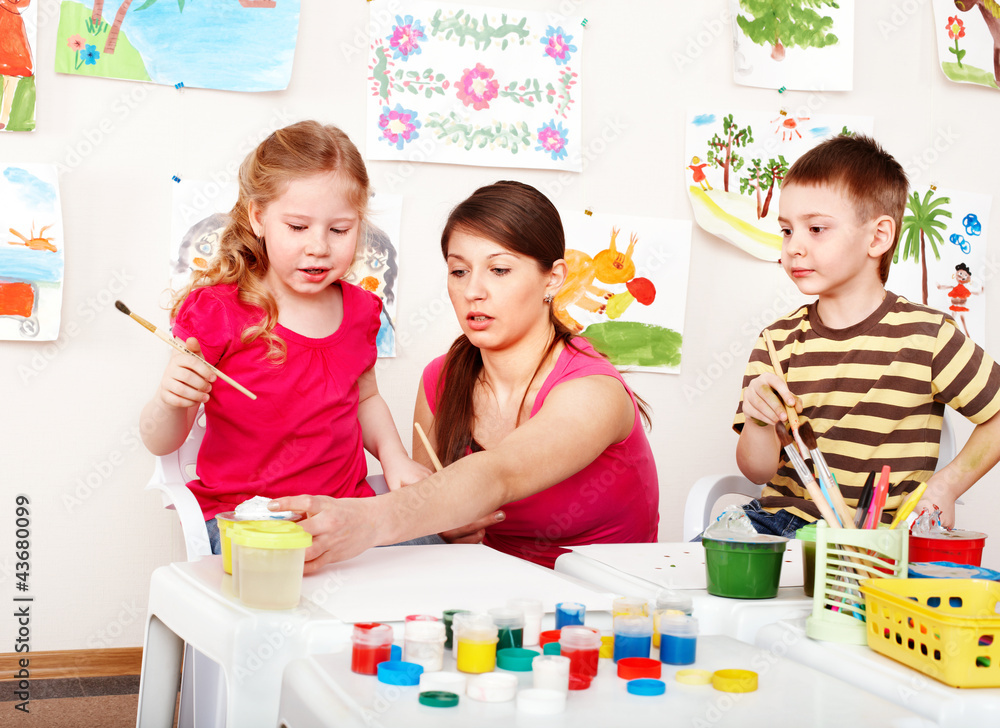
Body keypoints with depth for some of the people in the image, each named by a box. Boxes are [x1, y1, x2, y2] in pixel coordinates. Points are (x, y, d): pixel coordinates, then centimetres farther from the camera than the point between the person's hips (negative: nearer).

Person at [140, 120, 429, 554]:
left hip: (344, 505, 5)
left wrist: (394, 457, 9)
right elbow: (161, 443, -6)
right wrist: (171, 402, -28)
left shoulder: (357, 310, 6)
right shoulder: (217, 314, -9)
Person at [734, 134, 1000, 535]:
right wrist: (758, 420, -18)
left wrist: (946, 484, -2)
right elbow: (758, 470, 3)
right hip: (783, 515, 3)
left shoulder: (926, 334, -5)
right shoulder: (779, 341, 5)